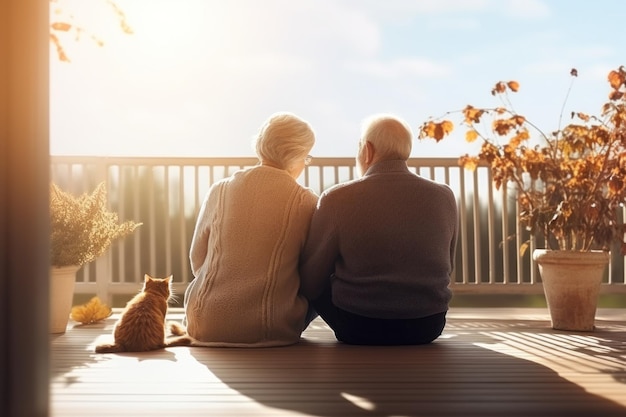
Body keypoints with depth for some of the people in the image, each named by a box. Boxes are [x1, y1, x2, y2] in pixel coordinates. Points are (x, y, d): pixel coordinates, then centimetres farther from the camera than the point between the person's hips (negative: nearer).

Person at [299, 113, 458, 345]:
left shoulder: (336, 199, -13)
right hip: (428, 327, 4)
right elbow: (444, 269, 10)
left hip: (358, 329, -4)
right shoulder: (444, 197, -4)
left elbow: (309, 284, -7)